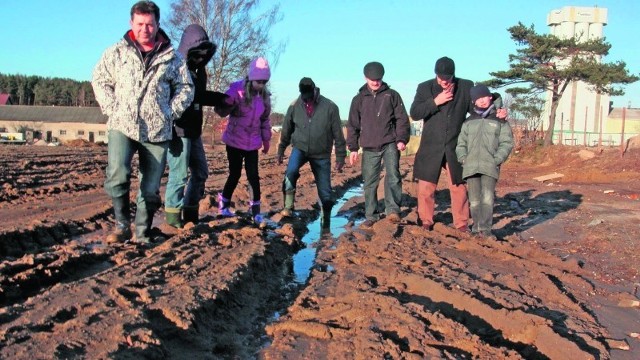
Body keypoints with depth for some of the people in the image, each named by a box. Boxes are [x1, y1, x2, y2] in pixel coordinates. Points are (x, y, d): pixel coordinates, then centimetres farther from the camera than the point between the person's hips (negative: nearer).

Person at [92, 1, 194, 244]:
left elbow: (185, 88, 14)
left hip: (157, 131, 1)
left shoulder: (172, 57, 8)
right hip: (122, 126, -1)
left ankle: (142, 234, 18)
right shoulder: (117, 52, 7)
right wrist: (112, 109, 1)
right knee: (117, 176, -22)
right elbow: (99, 79, 13)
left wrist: (171, 112, 3)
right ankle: (122, 226, -4)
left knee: (151, 189, 4)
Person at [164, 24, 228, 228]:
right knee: (179, 175, -5)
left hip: (194, 131, 9)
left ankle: (191, 213, 25)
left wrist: (222, 99, 15)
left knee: (200, 173, 14)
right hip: (178, 131, -9)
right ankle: (173, 214, 8)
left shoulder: (199, 70, 14)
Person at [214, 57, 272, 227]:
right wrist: (230, 103, -40)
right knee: (235, 174, 4)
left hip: (252, 143, 4)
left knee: (253, 176, 0)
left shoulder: (264, 96, 3)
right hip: (234, 141, -4)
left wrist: (266, 139, 18)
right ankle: (223, 204, 25)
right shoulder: (237, 89, -14)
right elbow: (221, 111, -20)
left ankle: (256, 211, 7)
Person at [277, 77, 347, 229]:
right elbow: (287, 130, 9)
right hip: (300, 148, 1)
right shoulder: (294, 106, -5)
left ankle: (325, 221, 21)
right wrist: (281, 150, 16)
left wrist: (340, 156, -2)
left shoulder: (330, 107, -11)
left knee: (325, 191, 3)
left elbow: (338, 133, -5)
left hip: (321, 154, 0)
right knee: (291, 171, -31)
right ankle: (288, 207, -18)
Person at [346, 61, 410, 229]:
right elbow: (353, 125, 13)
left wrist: (402, 139, -9)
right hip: (369, 148, 2)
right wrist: (353, 148, 6)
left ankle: (392, 210, -16)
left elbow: (402, 119, 4)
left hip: (390, 144, -2)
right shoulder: (359, 99, 11)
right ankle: (371, 216, 11)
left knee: (393, 176, -20)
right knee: (369, 182, 3)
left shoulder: (392, 95, 7)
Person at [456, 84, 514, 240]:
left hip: (490, 166, -3)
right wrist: (463, 158, 0)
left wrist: (497, 159, -9)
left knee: (487, 197, -13)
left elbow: (507, 142, 3)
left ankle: (485, 229, -12)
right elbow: (461, 143, 16)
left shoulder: (499, 120, 8)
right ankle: (476, 227, 12)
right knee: (474, 199, 5)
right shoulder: (469, 121, 17)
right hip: (471, 166, 3)